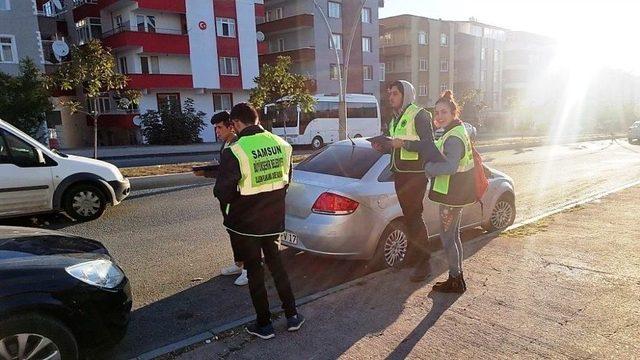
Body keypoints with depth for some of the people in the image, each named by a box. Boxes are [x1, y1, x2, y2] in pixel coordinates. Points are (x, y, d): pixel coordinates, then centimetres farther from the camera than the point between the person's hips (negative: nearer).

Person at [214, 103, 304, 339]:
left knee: (255, 271, 11)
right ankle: (292, 315, 27)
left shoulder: (234, 152, -21)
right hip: (274, 220, 5)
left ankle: (264, 325, 23)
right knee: (276, 264, 21)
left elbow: (223, 193, -18)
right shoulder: (281, 144, -3)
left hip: (246, 223, -5)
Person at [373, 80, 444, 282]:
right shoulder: (396, 119, 19)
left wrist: (404, 143, -22)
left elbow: (428, 145, -13)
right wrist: (384, 148, 7)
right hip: (399, 173, 8)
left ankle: (424, 263, 1)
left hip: (415, 174, -8)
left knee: (414, 216, -7)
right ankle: (414, 253, 22)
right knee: (408, 216, 11)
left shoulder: (419, 115, -7)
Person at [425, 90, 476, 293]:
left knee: (447, 237, 1)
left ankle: (455, 281, 13)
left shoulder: (453, 138, -22)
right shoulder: (459, 130, 10)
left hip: (452, 195, -10)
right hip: (455, 193, 10)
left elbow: (450, 166, -36)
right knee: (454, 235, 18)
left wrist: (427, 167, -20)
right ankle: (457, 279, 29)